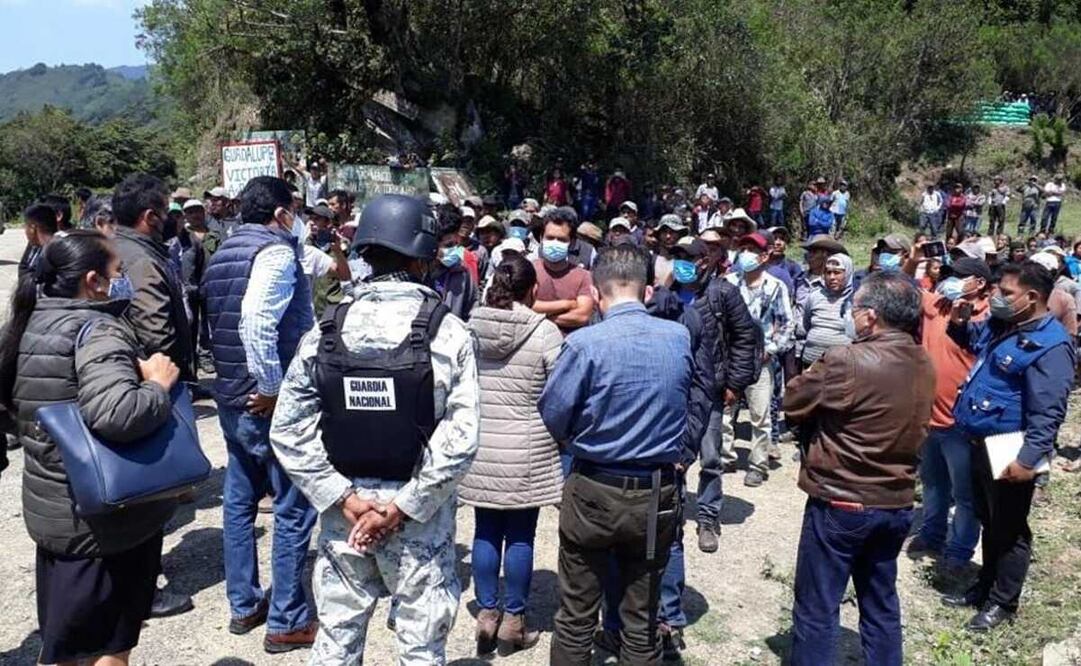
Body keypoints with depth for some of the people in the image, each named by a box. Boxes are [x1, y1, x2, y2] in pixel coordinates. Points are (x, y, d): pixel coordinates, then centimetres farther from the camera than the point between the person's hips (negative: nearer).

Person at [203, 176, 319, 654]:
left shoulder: (223, 252, 13)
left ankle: (243, 606, 29)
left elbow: (218, 323, 11)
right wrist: (272, 388, -22)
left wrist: (235, 379, 12)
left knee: (239, 501, 16)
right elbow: (256, 322, -29)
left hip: (230, 396, 9)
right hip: (270, 403, -9)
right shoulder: (276, 249, -14)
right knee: (294, 510, 1)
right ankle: (287, 622, 10)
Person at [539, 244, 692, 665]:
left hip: (595, 492, -3)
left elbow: (553, 413, -10)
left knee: (576, 617, 13)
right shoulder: (680, 338, -5)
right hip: (658, 495, 3)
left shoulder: (585, 344, -18)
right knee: (643, 618, 16)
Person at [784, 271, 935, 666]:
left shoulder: (848, 361, -23)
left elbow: (793, 402, -10)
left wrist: (818, 371, 6)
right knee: (881, 605, 20)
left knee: (817, 610, 6)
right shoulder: (924, 365, 1)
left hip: (841, 503, -7)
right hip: (897, 504, 7)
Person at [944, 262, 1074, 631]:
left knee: (1008, 530, 7)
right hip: (981, 444, 9)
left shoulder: (1049, 345, -21)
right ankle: (986, 586, 36)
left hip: (1009, 454, -9)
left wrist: (1029, 459, -29)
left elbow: (1047, 412, -25)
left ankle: (1003, 602, 21)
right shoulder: (1001, 325, 6)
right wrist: (959, 323, 8)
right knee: (988, 521, 21)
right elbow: (972, 340, 29)